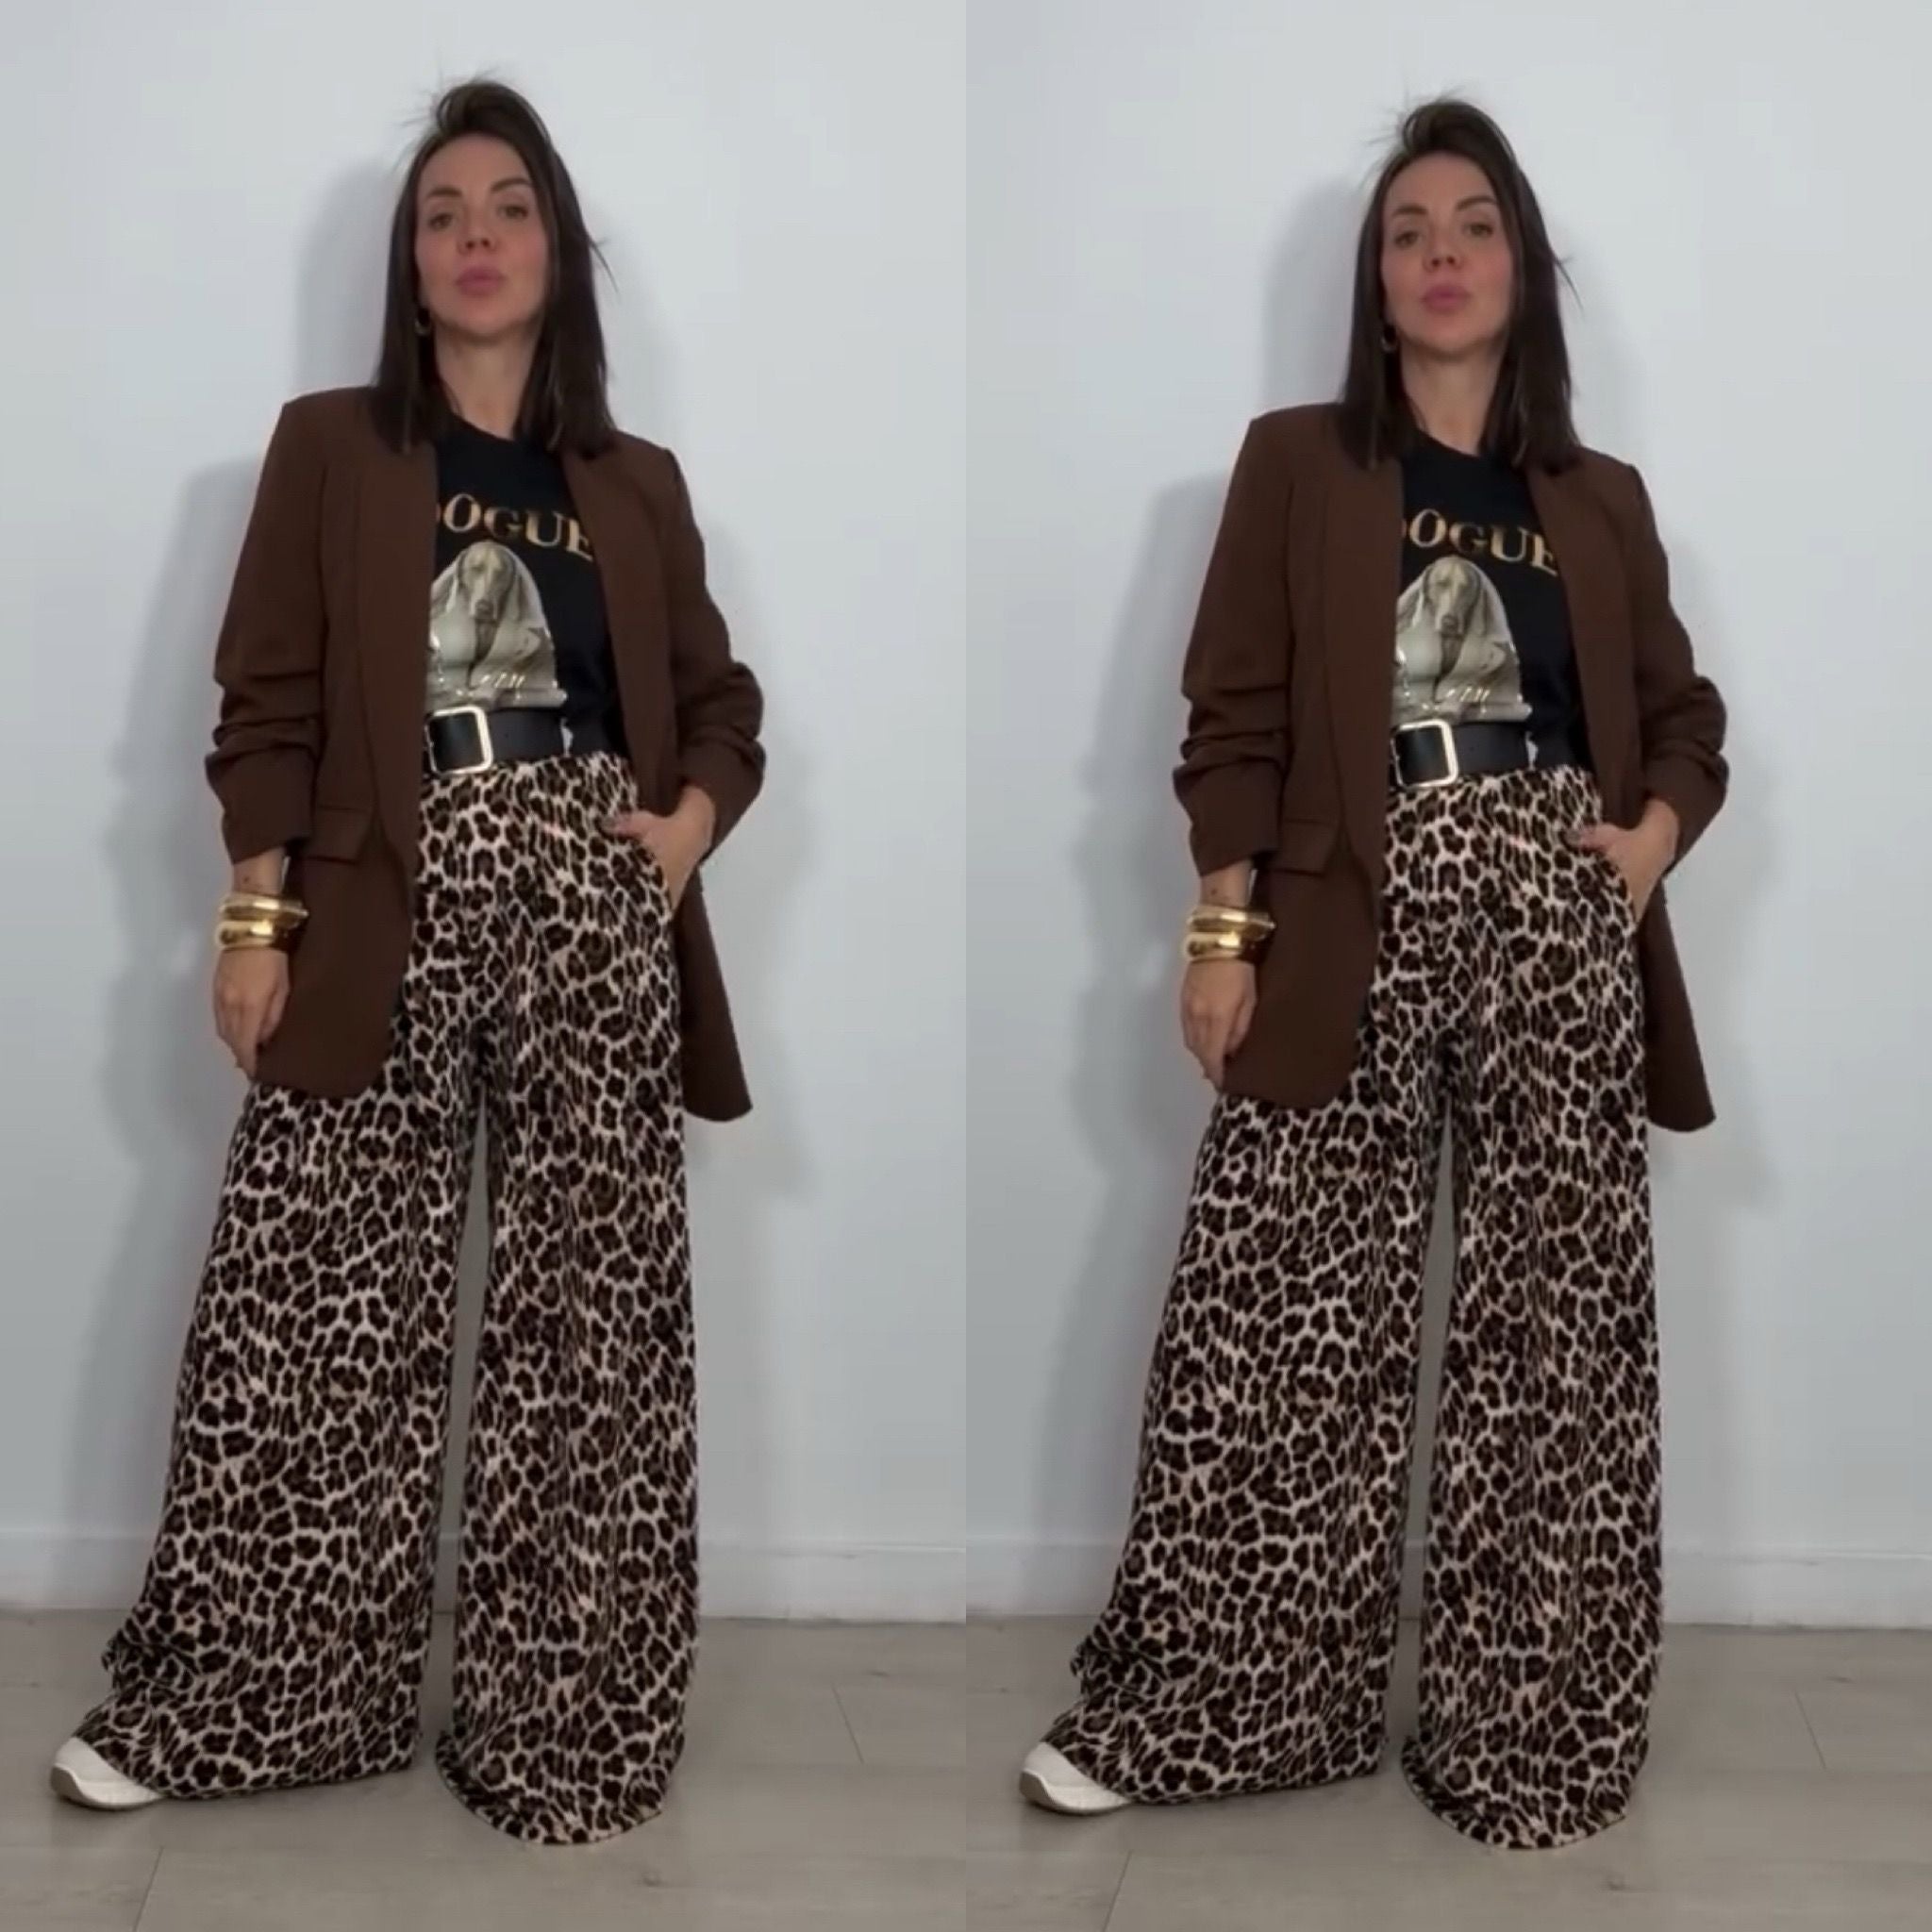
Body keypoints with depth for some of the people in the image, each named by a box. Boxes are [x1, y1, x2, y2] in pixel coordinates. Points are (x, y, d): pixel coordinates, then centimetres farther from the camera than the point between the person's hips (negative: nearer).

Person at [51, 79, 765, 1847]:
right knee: (313, 1318, -2)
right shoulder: (330, 449, 9)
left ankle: (562, 1722, 11)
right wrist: (257, 915, -5)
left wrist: (694, 820, -1)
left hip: (596, 911, 2)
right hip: (388, 916, -1)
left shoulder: (637, 486, 14)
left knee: (591, 1322, 1)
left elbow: (718, 704, 19)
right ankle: (233, 1702, 12)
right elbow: (270, 707, 3)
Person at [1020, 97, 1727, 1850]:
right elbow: (1237, 721, 3)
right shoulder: (1296, 466, 8)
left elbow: (1682, 717, 20)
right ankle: (1198, 1708, 10)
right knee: (1281, 1330, -2)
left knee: (1558, 1333, 2)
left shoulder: (1602, 502, 15)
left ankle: (1528, 1729, 14)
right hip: (1355, 931, -2)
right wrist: (1224, 927, -6)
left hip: (1563, 928, 2)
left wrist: (1658, 832, 0)